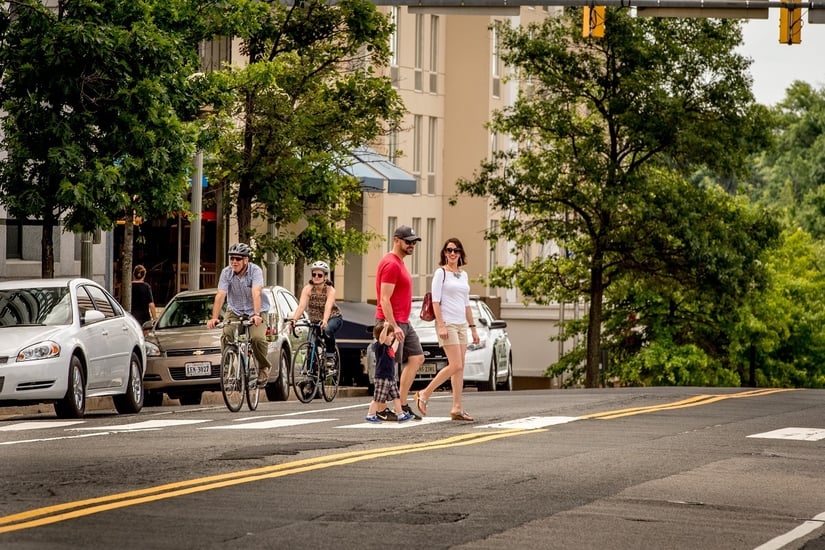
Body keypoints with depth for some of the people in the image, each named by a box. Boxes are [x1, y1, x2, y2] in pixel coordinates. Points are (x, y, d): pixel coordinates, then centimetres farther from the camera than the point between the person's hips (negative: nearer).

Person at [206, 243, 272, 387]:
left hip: (255, 313, -2)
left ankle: (264, 367, 0)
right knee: (226, 336, -25)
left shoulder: (255, 271, -18)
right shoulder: (226, 273, -12)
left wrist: (256, 315, -47)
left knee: (257, 338, -27)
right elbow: (220, 295, -20)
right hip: (234, 312, 2)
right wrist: (214, 318, -33)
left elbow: (256, 293, -33)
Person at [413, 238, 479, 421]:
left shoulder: (463, 275, 16)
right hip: (447, 323, -7)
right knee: (455, 366, -15)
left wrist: (473, 327, 15)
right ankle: (424, 395, -6)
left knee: (459, 368, 3)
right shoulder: (441, 273, -4)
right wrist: (441, 325, -18)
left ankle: (457, 409, 3)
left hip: (461, 324, 7)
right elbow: (435, 301, -10)